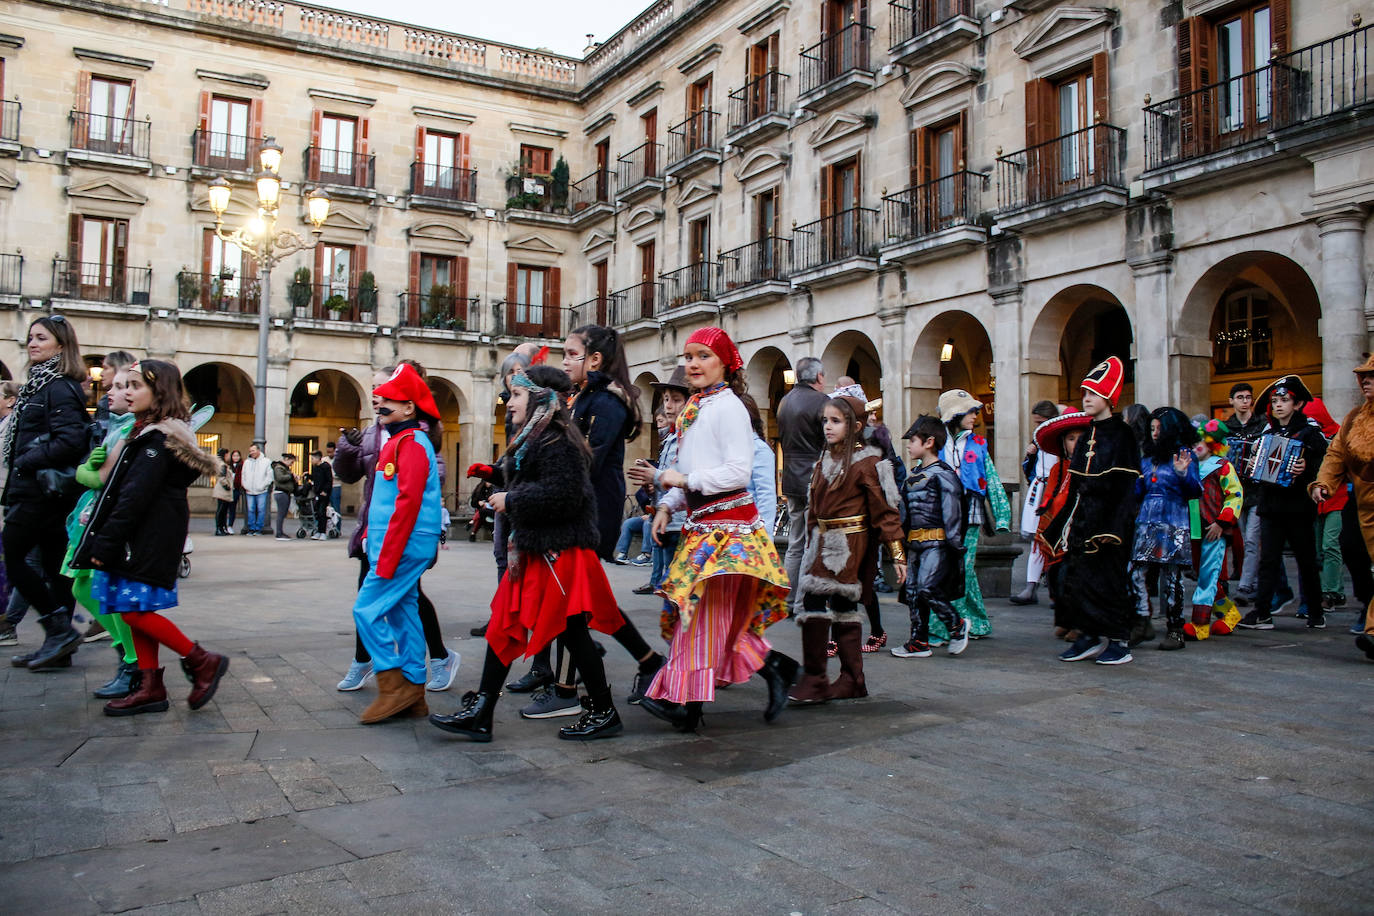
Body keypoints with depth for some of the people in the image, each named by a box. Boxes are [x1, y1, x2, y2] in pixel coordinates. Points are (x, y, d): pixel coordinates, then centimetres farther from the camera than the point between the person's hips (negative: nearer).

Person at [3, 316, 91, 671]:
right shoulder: (40, 384, 17)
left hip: (43, 489, -9)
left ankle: (60, 628, -1)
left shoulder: (59, 388, -13)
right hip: (44, 491, 9)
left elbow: (71, 440, -23)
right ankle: (58, 645, 14)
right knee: (54, 565, 9)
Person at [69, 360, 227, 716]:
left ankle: (202, 661, -2)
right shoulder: (149, 432, 18)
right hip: (142, 537, 10)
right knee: (134, 609, 9)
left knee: (133, 610, -10)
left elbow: (136, 496, -20)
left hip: (148, 538, -10)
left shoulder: (157, 437, -15)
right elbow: (121, 488, 19)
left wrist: (106, 543, -18)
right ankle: (149, 687, 14)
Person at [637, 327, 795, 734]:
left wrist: (685, 480, -12)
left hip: (726, 523, -9)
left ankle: (684, 701, -1)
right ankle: (775, 668, 20)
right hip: (701, 522, 9)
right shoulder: (692, 409, 16)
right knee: (717, 616, 10)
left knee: (702, 607, -6)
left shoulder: (726, 405, -10)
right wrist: (667, 506, 6)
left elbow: (738, 471, -18)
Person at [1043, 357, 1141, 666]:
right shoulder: (1086, 434, 15)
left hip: (1106, 521, -7)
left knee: (1108, 579, -3)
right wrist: (1063, 524, 15)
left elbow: (1124, 486, -13)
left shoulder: (1122, 434, -6)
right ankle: (1090, 637, 17)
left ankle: (1119, 642, 7)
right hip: (1081, 520, 7)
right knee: (1076, 577, 6)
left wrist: (1112, 527, -21)